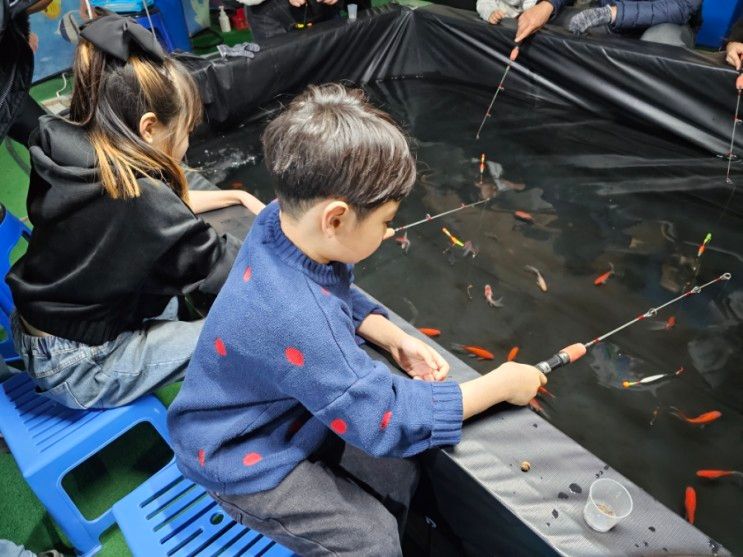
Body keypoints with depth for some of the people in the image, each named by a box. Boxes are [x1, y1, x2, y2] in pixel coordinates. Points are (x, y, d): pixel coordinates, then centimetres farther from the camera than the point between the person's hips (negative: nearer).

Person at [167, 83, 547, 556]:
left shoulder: (287, 222, -16)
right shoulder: (294, 317, -41)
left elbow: (342, 298, 5)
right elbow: (386, 419, -32)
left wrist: (396, 340, -10)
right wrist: (500, 385, -22)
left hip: (292, 414, 8)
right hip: (244, 458, -7)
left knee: (399, 477, 8)